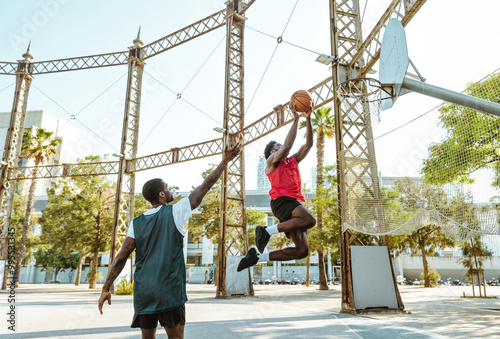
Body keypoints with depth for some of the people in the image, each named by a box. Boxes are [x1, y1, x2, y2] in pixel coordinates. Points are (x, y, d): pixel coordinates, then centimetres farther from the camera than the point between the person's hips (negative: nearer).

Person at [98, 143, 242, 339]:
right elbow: (203, 189, 1)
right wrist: (224, 162, 8)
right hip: (170, 290, -4)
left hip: (143, 291, 4)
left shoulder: (136, 224, 7)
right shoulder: (174, 212, -3)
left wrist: (106, 288, 11)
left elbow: (121, 258, 4)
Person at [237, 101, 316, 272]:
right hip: (281, 200, -7)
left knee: (302, 250, -4)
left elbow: (308, 144, 25)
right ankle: (267, 230, -22)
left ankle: (258, 257, 2)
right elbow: (288, 145, -6)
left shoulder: (293, 161, 30)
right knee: (309, 220, -34)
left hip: (294, 202, 7)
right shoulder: (272, 161, 11)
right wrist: (295, 119, -2)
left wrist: (308, 118, 18)